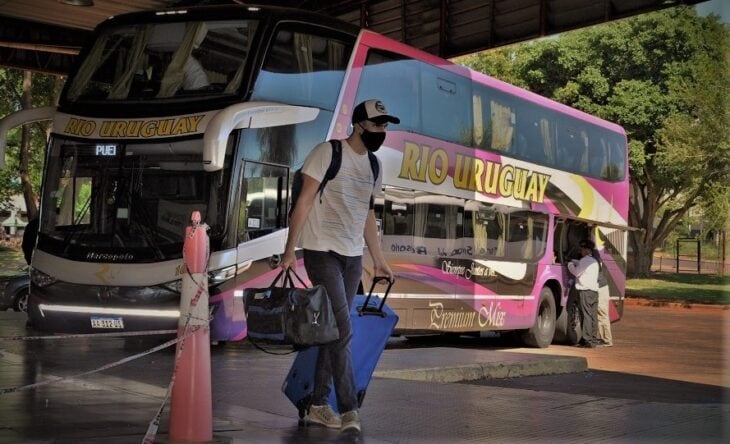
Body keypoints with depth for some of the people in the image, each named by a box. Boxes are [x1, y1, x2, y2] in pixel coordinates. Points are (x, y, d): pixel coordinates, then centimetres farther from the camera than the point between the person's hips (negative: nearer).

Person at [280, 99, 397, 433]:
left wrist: (378, 260, 19)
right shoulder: (327, 153, -7)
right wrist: (289, 251, -13)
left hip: (352, 256, 7)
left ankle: (318, 405, 14)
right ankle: (349, 410, -6)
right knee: (342, 330, -12)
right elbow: (304, 202, -9)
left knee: (333, 330, 7)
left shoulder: (374, 165, 13)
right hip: (322, 252, -7)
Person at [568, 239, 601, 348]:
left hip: (585, 291, -8)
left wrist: (570, 265, 8)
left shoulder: (585, 260, -8)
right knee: (593, 316, 8)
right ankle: (594, 339, 9)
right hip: (594, 291, 8)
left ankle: (587, 339, -13)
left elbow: (576, 272, -7)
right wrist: (572, 261, 26)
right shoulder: (594, 261, 20)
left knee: (586, 315, -10)